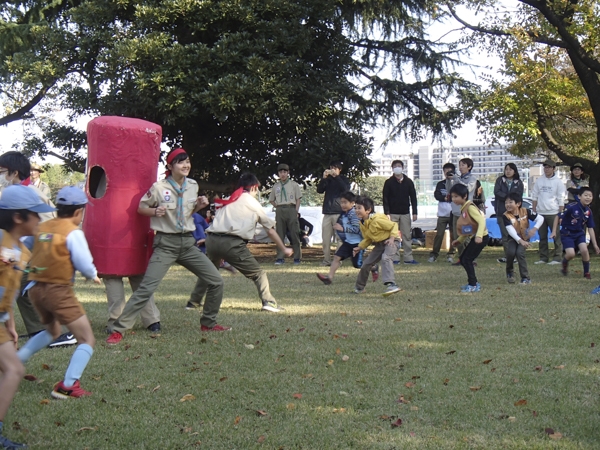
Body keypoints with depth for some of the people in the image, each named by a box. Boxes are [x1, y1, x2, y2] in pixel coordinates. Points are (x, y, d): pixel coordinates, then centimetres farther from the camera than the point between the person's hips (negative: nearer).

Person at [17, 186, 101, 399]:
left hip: (35, 287, 7)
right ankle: (67, 386, -10)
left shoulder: (42, 228, 5)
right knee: (87, 340, 0)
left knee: (52, 331, 34)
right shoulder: (73, 232, -11)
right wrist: (94, 276, 9)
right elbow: (85, 265, -13)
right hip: (58, 290, -7)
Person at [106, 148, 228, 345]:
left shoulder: (193, 186, 5)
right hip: (166, 243, -6)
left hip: (188, 242, 6)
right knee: (146, 289, -15)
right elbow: (141, 207, 0)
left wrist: (199, 205, -1)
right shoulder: (159, 187, -11)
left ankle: (208, 323, 26)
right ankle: (118, 330, -8)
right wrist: (155, 211, -19)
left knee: (216, 282, 7)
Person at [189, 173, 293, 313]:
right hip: (232, 243, -5)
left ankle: (194, 301, 30)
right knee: (258, 273, 7)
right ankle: (268, 302, -8)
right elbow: (270, 230, 20)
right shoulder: (253, 203, 15)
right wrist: (284, 249, 31)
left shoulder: (229, 200, 27)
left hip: (211, 239, 5)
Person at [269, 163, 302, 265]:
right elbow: (271, 200, 23)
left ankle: (297, 257, 3)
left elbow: (298, 199, 5)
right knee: (280, 234, 2)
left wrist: (296, 211, -5)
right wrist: (277, 207, 8)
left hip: (291, 209, -3)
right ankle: (280, 258, 4)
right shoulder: (276, 186, 13)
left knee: (294, 233, -3)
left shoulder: (294, 185, 6)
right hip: (279, 210, 3)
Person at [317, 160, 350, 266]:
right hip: (327, 212, 3)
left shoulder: (343, 179, 9)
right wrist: (323, 178, -10)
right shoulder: (328, 179, 17)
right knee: (325, 238, -1)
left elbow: (346, 189, -11)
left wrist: (336, 176, -14)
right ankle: (326, 259, 1)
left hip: (339, 212, -3)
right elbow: (319, 190, 4)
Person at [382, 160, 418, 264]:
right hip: (393, 213, -2)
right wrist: (387, 213, -10)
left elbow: (413, 198, 9)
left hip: (405, 213, 2)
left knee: (407, 236, 0)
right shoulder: (388, 182, 2)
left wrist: (414, 213, 2)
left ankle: (408, 258, 3)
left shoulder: (408, 182, 8)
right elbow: (385, 199, -1)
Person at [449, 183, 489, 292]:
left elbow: (481, 221, -25)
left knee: (467, 260, -9)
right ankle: (474, 283, 20)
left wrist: (479, 236, -35)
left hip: (481, 238, -10)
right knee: (462, 259, 12)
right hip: (474, 237, 10)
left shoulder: (470, 207, -16)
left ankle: (473, 285, -1)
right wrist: (459, 240, 19)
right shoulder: (463, 209, 14)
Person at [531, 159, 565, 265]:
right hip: (540, 212, 4)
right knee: (542, 236, 8)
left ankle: (557, 258, 1)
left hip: (553, 213, -4)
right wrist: (534, 211, 5)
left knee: (556, 236, -2)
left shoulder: (558, 182, -1)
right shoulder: (539, 181, 9)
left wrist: (561, 213, -7)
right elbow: (534, 196, 12)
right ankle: (543, 258, 15)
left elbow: (561, 199, -2)